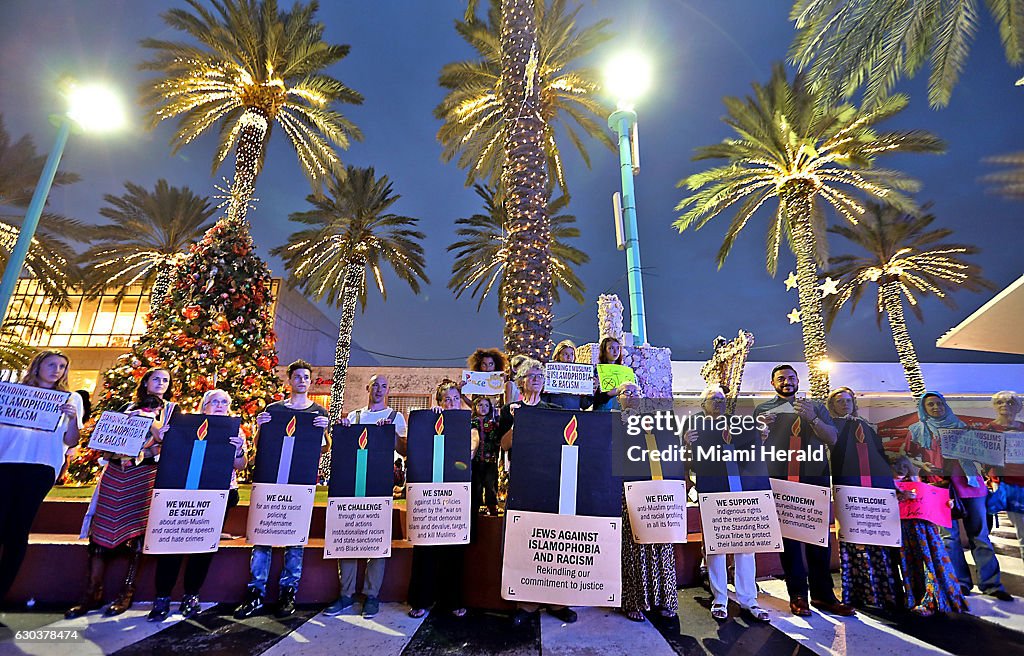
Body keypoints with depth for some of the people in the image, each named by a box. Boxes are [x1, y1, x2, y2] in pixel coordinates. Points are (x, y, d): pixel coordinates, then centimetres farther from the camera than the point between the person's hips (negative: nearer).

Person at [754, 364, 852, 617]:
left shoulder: (815, 407, 15)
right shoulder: (763, 410, 12)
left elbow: (832, 438, 3)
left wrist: (812, 418, -13)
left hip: (815, 478, 1)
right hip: (780, 481, -1)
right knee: (788, 536, 2)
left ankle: (823, 594, 17)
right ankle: (797, 595, 12)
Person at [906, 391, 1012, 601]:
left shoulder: (959, 426, 16)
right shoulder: (918, 430, 10)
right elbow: (909, 458, 8)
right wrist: (925, 468, -9)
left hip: (968, 482, 2)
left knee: (979, 534, 1)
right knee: (949, 536, 0)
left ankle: (991, 583, 9)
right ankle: (960, 582, 8)